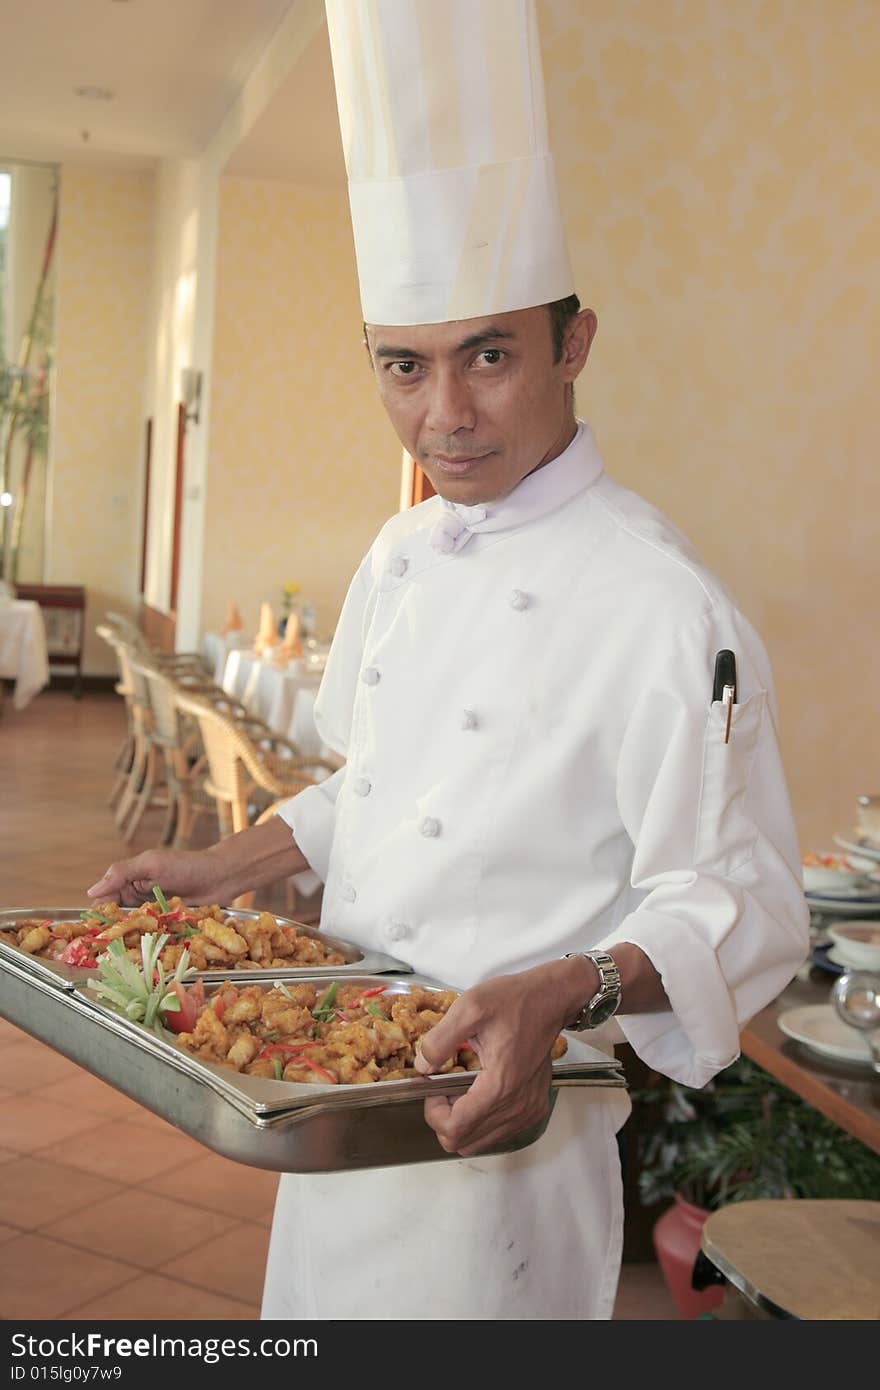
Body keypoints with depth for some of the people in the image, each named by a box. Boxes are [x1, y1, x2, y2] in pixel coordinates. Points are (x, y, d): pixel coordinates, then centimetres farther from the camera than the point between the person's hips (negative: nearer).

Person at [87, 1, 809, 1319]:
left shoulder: (661, 606, -22)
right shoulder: (401, 554, 4)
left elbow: (739, 902, -20)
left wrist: (563, 994, -35)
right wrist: (230, 866, 8)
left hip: (503, 1123, -7)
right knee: (320, 1309, 22)